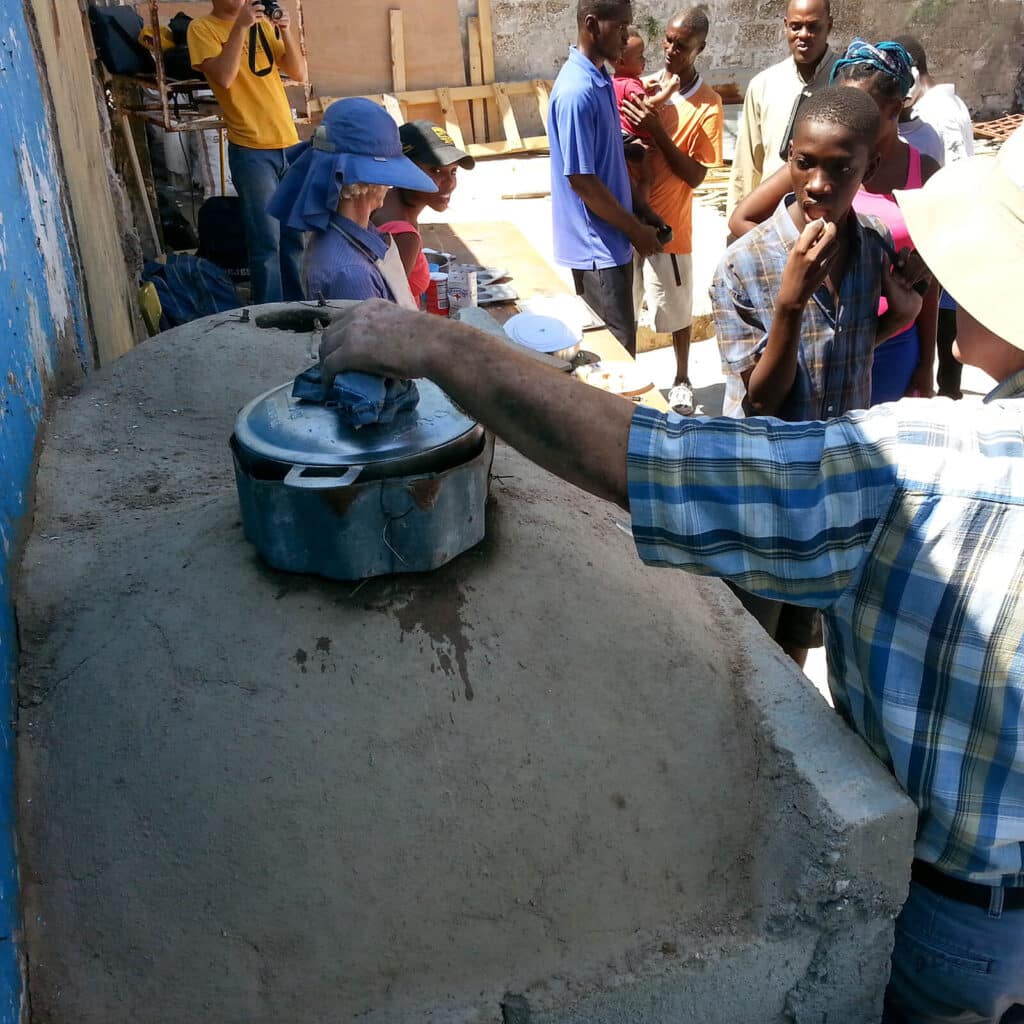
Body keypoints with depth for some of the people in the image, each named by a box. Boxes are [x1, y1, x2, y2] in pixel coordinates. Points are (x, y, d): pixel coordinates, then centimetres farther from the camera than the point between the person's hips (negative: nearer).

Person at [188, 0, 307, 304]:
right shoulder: (202, 28, -2)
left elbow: (299, 73, 7)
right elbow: (224, 77, -17)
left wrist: (286, 31, -6)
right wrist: (240, 26, -18)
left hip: (288, 143, 5)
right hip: (250, 149, -5)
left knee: (294, 236, 10)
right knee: (266, 243, -6)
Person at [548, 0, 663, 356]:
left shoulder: (601, 78, 9)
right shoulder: (577, 91, -21)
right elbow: (581, 180, -22)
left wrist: (636, 221, 13)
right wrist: (635, 230, -13)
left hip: (611, 239, 9)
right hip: (596, 245, -9)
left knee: (616, 341, 17)